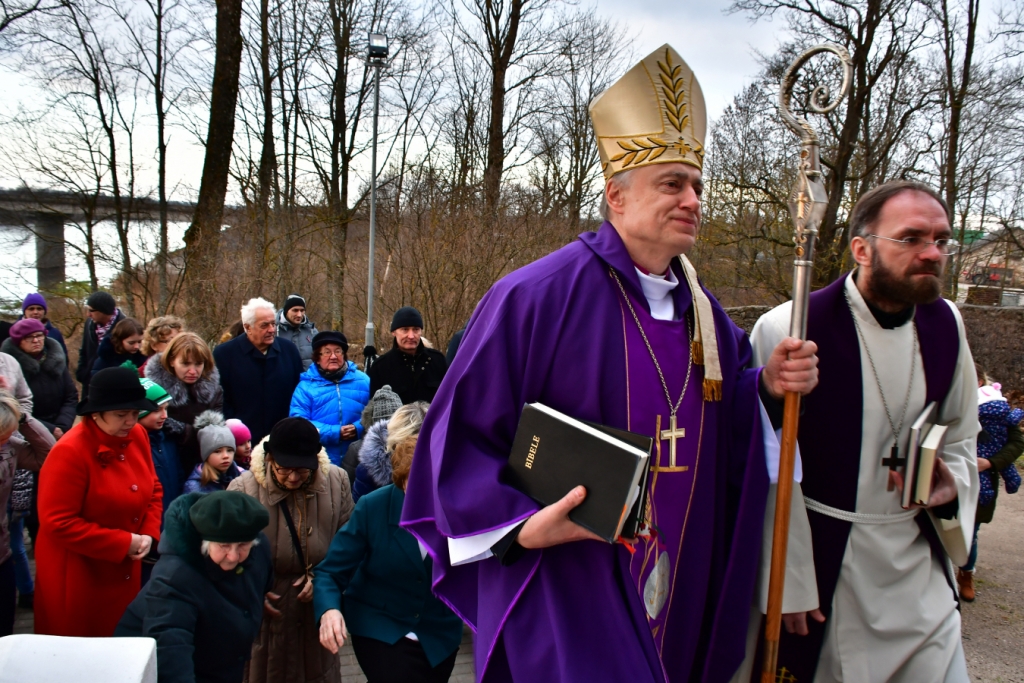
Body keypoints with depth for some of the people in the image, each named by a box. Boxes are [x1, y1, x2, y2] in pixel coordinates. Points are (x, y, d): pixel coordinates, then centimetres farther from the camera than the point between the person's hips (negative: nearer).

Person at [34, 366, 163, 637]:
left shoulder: (137, 435, -2)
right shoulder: (69, 452, -21)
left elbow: (153, 490, 10)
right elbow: (58, 523, -21)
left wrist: (149, 534, -7)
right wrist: (123, 543, -19)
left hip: (125, 571, 6)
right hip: (77, 577, -6)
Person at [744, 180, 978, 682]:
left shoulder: (946, 324, 1)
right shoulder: (788, 329, -18)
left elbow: (961, 436, 17)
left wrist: (952, 484, -4)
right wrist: (788, 581, -9)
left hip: (918, 563, 5)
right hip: (821, 559, -5)